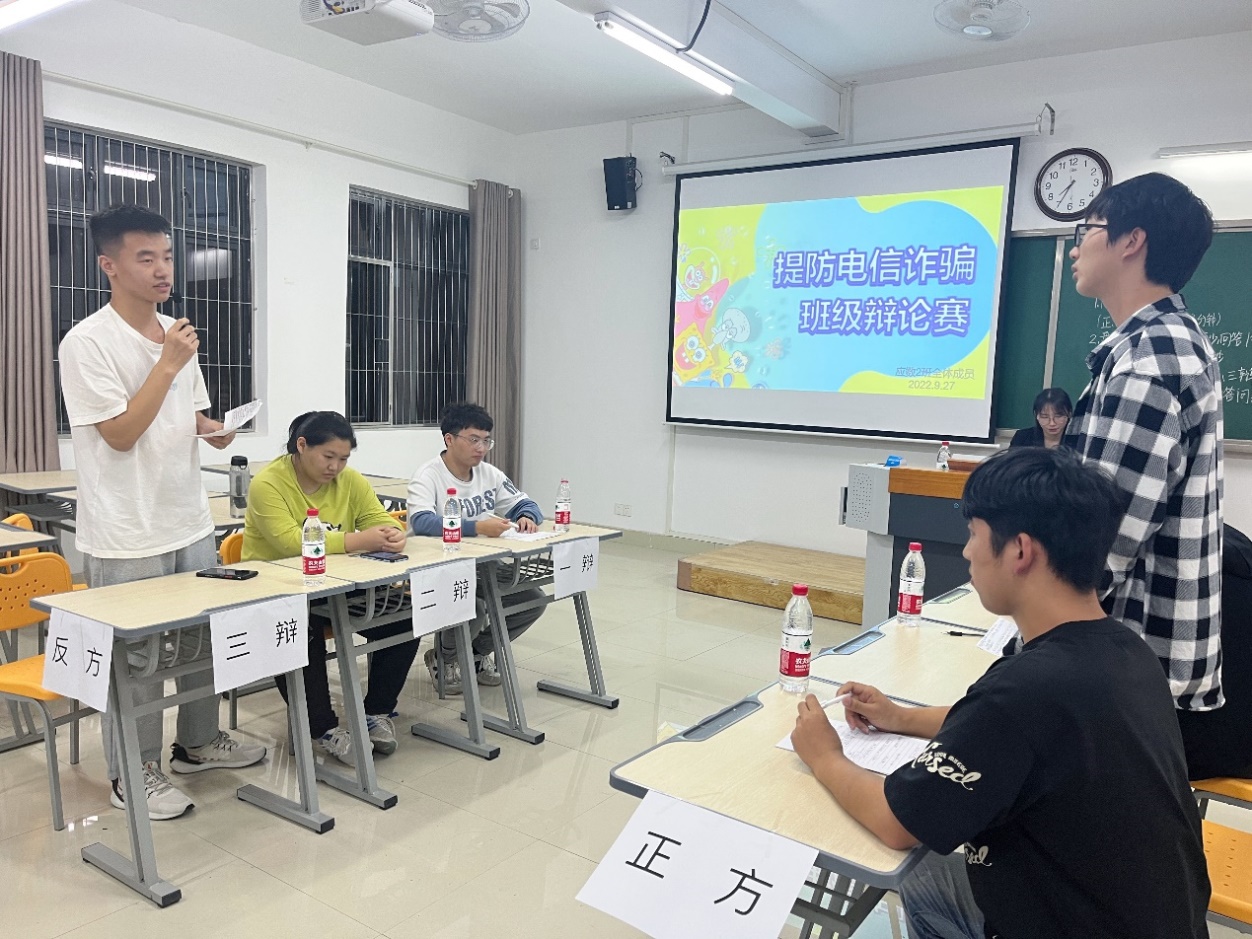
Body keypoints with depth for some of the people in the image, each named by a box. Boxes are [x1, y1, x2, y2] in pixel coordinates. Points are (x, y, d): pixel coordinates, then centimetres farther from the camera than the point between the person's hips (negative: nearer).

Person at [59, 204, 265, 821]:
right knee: (134, 656, 5)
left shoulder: (176, 334, 9)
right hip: (127, 538, -7)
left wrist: (214, 429, -4)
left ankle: (199, 742, 35)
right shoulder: (88, 343, -13)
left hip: (191, 522, 7)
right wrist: (169, 362, -19)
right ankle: (133, 775, 22)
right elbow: (121, 433, -17)